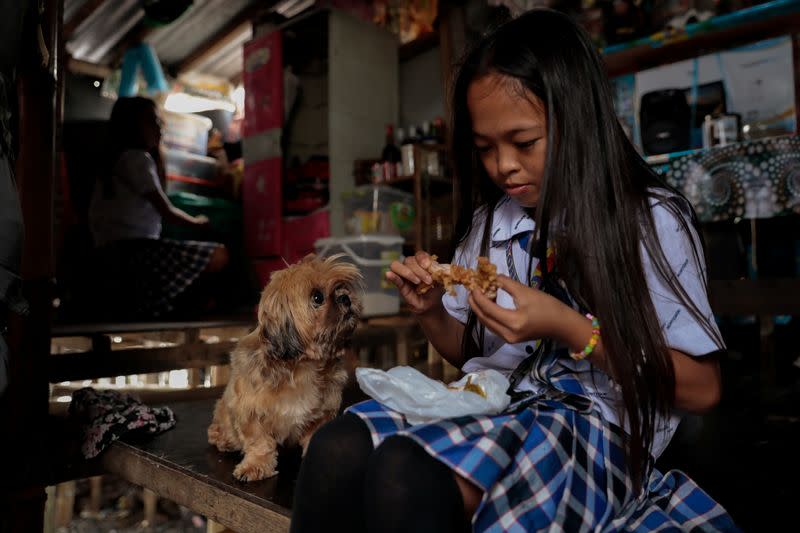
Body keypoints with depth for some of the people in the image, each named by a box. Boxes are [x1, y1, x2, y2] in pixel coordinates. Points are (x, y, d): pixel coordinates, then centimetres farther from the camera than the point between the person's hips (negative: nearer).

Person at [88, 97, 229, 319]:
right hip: (130, 251, -10)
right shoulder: (137, 157, -7)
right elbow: (167, 212, -8)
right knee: (219, 256, -21)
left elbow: (159, 194, 30)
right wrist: (196, 221, 9)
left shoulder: (118, 159, 23)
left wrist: (156, 151, 26)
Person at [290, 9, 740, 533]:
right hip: (489, 406, 5)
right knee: (337, 449, -25)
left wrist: (569, 328, -18)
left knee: (408, 474, -33)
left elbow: (702, 387, -6)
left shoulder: (651, 219, -5)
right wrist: (432, 312, -4)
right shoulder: (489, 221, 10)